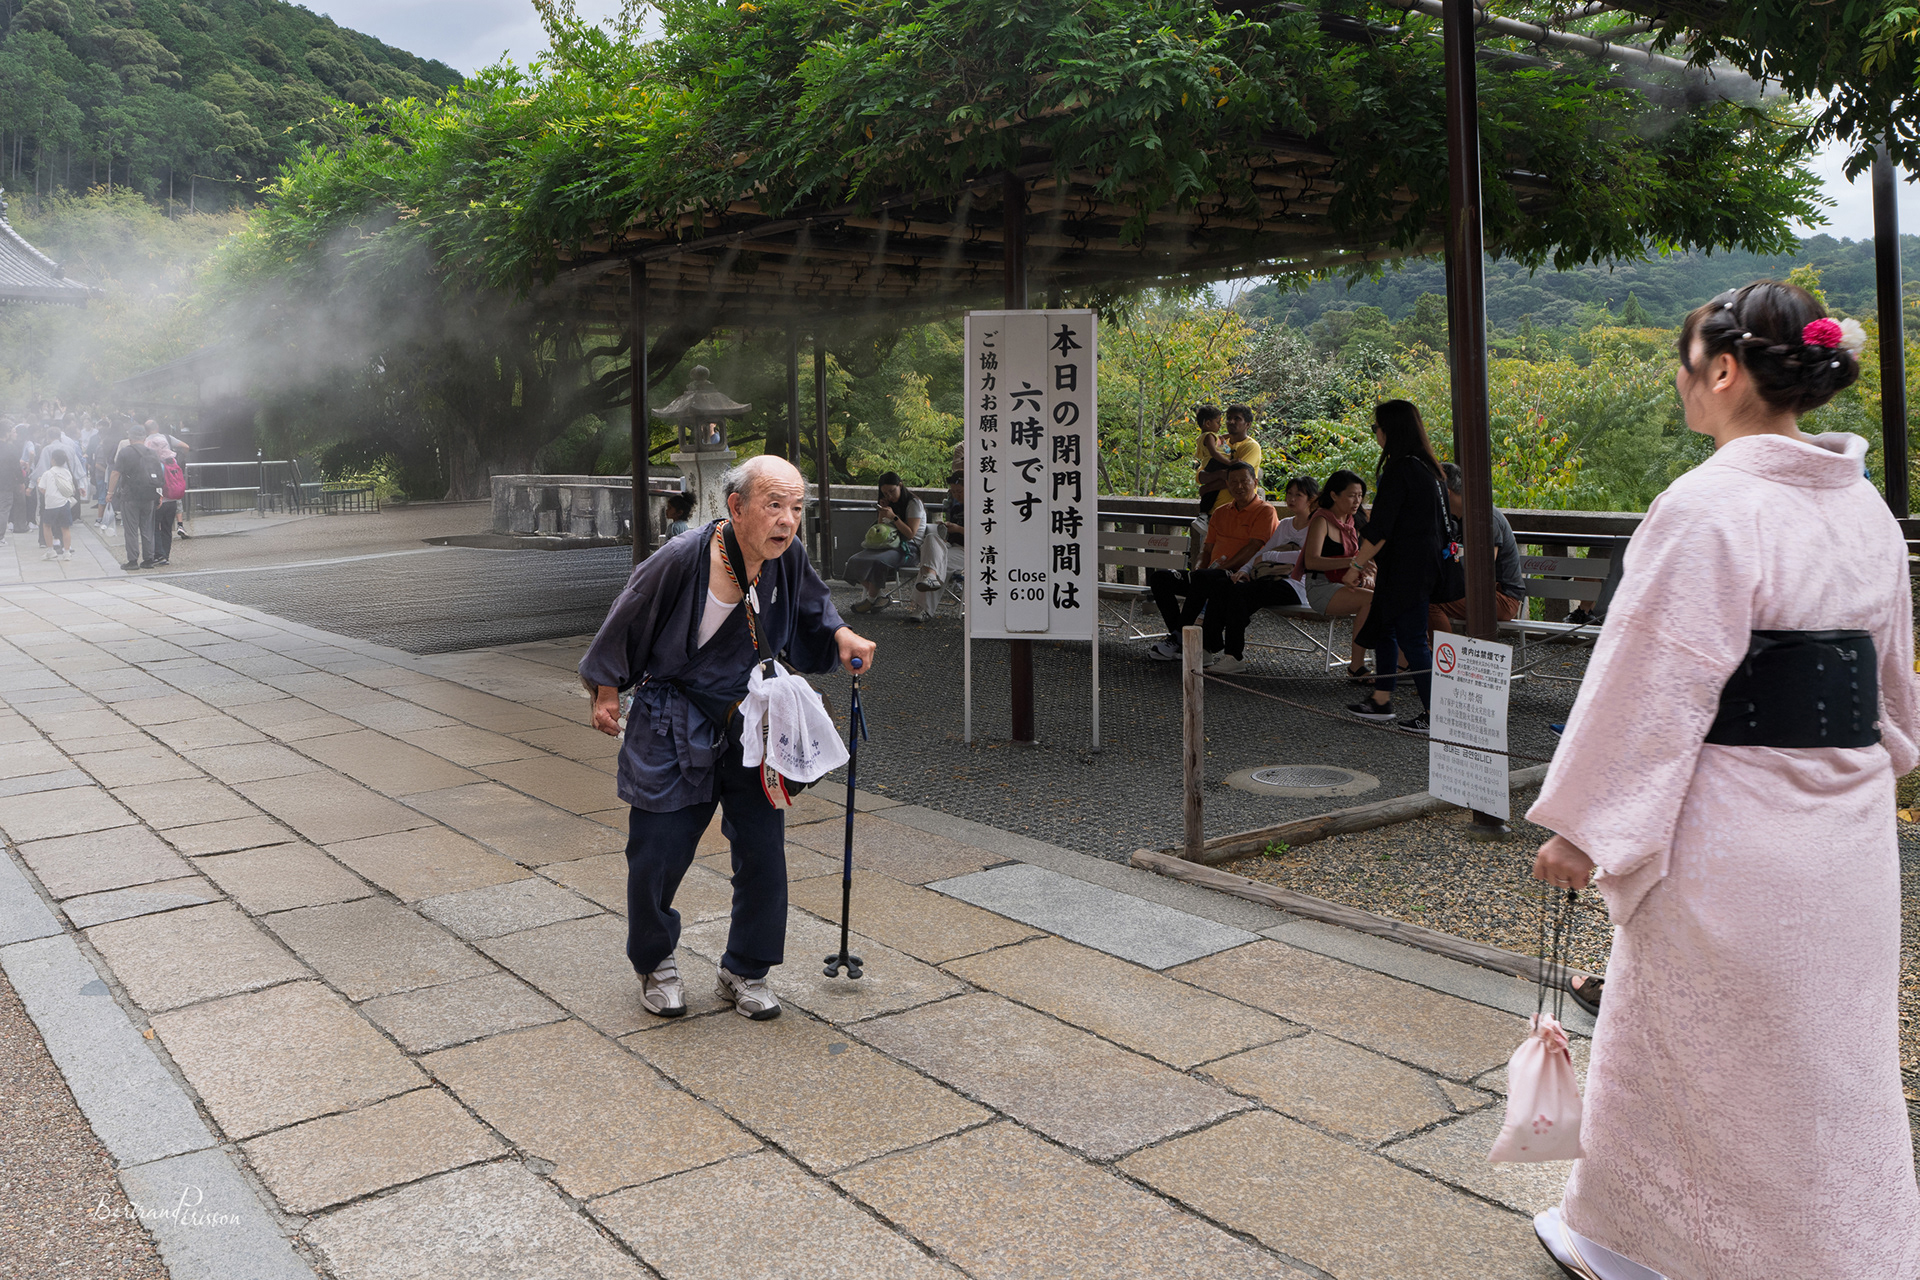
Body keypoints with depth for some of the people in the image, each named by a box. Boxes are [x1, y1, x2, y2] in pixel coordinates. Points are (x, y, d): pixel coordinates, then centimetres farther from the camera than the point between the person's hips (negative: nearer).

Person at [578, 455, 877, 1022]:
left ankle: (745, 971, 25)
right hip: (673, 729, -4)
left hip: (753, 724, 4)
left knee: (763, 852, 4)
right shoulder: (681, 559, -23)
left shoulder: (789, 559, -10)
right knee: (658, 853, 3)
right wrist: (606, 693, 3)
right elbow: (627, 622, -6)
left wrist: (842, 637, -6)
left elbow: (812, 611, 14)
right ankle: (655, 964, 31)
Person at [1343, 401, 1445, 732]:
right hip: (1426, 564, 10)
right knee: (1383, 628, 19)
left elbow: (1380, 529, -20)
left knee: (1411, 639, -4)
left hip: (1405, 569, -10)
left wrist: (1357, 565, -11)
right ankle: (1381, 700, 27)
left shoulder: (1399, 471, -18)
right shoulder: (1427, 467, 11)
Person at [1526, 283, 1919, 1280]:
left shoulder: (1706, 508, -19)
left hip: (1732, 834, -7)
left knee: (1683, 1045, 11)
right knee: (1836, 1060, 19)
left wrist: (1581, 825, -13)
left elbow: (1652, 684, -20)